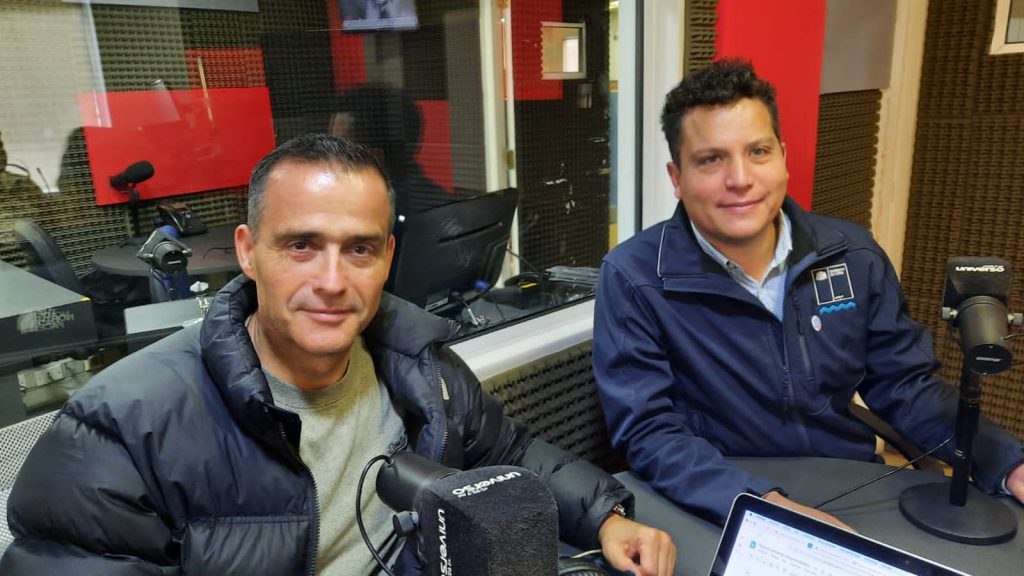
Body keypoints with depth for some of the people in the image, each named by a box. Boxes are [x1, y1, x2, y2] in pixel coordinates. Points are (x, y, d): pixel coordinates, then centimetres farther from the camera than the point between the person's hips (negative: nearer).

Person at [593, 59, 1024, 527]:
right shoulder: (634, 278, -15)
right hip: (719, 516, -3)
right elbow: (648, 431, -17)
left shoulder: (853, 255, -1)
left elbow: (905, 387, 7)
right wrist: (766, 506, -29)